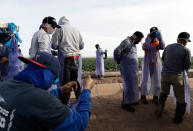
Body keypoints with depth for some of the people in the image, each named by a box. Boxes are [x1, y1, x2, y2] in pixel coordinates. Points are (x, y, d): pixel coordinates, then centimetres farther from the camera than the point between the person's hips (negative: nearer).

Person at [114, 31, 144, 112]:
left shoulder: (133, 43, 14)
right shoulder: (126, 41, -15)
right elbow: (117, 51, -25)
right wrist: (119, 61, -9)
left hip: (133, 69, 9)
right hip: (127, 68, -9)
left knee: (132, 84, 14)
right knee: (128, 85, -5)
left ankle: (130, 100, 28)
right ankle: (125, 104, 5)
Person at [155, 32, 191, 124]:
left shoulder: (168, 47, 4)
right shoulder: (186, 50, -10)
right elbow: (187, 66, -5)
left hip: (165, 74, 4)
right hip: (177, 76, -4)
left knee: (164, 92, 27)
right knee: (181, 97, 13)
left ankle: (159, 110, 15)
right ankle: (178, 118, 20)